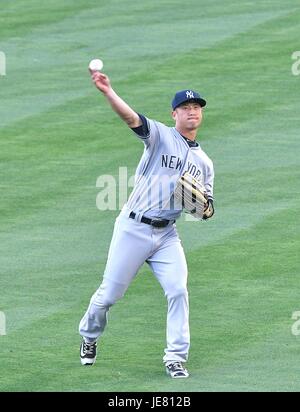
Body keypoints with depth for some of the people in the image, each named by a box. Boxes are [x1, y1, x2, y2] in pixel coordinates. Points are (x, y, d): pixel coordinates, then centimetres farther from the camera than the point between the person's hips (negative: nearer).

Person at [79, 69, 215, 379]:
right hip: (133, 229, -4)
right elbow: (131, 117, -21)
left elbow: (207, 211, 15)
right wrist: (108, 92, -40)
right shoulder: (160, 137, -2)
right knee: (110, 293, 2)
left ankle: (175, 358, -2)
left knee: (178, 291, -11)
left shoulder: (204, 163, 14)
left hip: (167, 236, 4)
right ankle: (89, 337, 29)